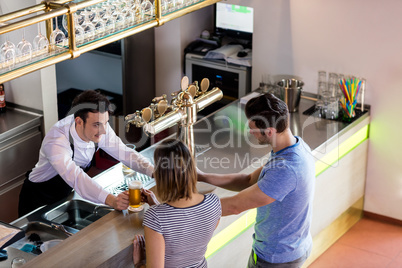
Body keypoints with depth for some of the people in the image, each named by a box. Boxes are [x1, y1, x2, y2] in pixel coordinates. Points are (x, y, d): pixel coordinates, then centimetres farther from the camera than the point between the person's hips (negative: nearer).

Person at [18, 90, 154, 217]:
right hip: (39, 200, -6)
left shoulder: (100, 128, -18)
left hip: (67, 194, 6)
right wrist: (111, 200, -63)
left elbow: (124, 152, -10)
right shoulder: (56, 142, -38)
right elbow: (75, 178, -50)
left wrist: (154, 172, -26)